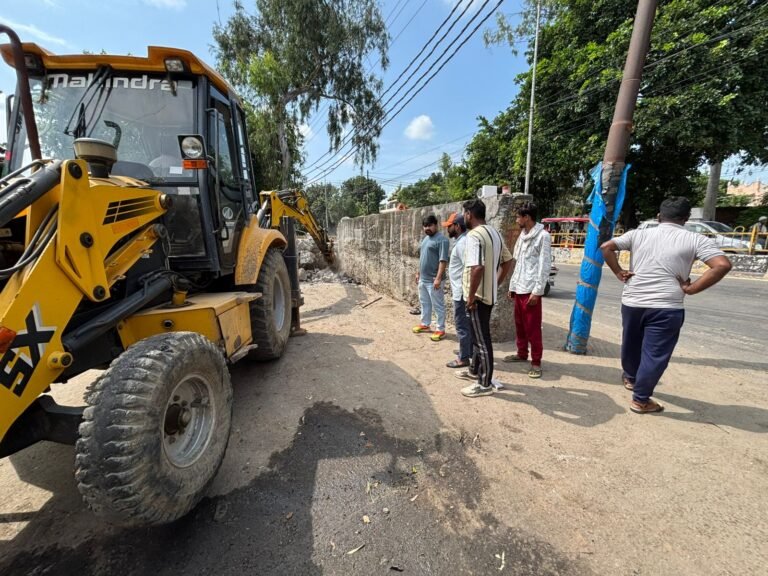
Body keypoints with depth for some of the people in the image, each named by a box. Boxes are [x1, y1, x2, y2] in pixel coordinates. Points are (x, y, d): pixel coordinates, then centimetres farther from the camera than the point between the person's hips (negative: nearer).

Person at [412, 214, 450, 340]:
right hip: (423, 279, 9)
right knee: (424, 303, 19)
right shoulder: (426, 238, 14)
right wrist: (418, 273, 21)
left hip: (433, 280, -9)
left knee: (438, 305, 2)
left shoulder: (442, 240, -15)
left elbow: (443, 260, -21)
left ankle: (440, 329, 12)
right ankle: (425, 324, 33)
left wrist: (438, 278, -25)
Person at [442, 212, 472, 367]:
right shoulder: (461, 241, 13)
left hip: (461, 292, -11)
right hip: (460, 291, 11)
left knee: (462, 325, -1)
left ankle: (463, 358, 9)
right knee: (467, 324, 18)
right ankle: (468, 351, 31)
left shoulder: (462, 243, -20)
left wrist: (464, 292, -24)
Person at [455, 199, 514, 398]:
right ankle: (475, 371, 37)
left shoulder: (474, 235, -19)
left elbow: (477, 268, -31)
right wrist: (495, 284, 17)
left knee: (482, 339, 1)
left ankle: (485, 384, 14)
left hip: (478, 296, -10)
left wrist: (471, 296, -21)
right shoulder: (494, 232, 11)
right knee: (479, 335, 21)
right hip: (489, 294, 10)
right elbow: (507, 261, 16)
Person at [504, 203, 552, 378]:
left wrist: (537, 291, -15)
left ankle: (536, 362, 10)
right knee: (519, 325, 15)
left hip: (531, 290, -8)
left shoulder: (542, 236, -9)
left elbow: (545, 266, -12)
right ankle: (522, 354, 29)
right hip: (518, 289, 8)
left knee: (533, 327, 0)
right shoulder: (522, 236, 15)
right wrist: (512, 286, 15)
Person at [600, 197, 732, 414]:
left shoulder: (638, 234, 5)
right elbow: (723, 265, -13)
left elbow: (606, 247, 0)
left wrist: (619, 273, 3)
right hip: (666, 308, -3)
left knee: (631, 345, 23)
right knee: (655, 354, 7)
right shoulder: (696, 240, -2)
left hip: (632, 302, 3)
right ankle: (641, 399, 15)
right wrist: (691, 288, -6)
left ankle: (631, 378, 46)